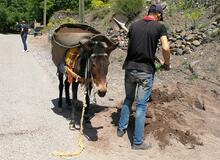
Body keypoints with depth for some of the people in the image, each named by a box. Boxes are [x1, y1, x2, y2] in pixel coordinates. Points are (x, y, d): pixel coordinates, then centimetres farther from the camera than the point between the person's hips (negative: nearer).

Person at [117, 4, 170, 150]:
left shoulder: (134, 25, 7)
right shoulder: (159, 27, -4)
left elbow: (130, 45, 13)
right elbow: (165, 48, -14)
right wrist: (167, 64, 2)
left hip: (130, 68, 4)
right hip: (146, 71, -4)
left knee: (128, 99, 23)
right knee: (141, 105, 3)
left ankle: (121, 129, 33)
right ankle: (138, 142, 10)